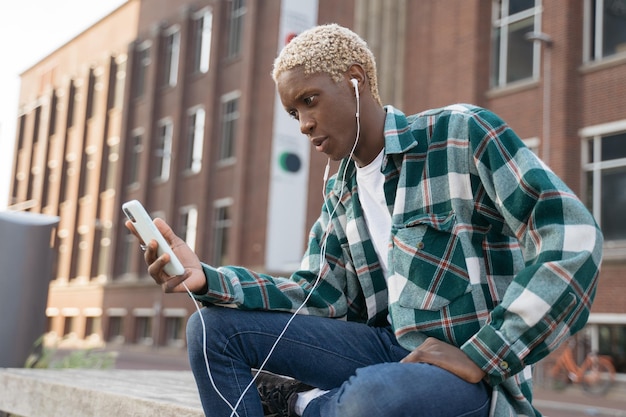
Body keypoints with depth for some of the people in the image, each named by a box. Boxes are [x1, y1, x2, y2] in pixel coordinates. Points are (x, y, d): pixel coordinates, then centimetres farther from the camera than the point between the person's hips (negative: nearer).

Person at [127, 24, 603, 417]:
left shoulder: (461, 133, -10)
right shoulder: (340, 195, 12)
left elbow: (575, 238, -17)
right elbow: (318, 296, 7)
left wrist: (481, 357, -20)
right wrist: (208, 279, -8)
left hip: (473, 370, -6)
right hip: (387, 348, 6)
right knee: (213, 328, -3)